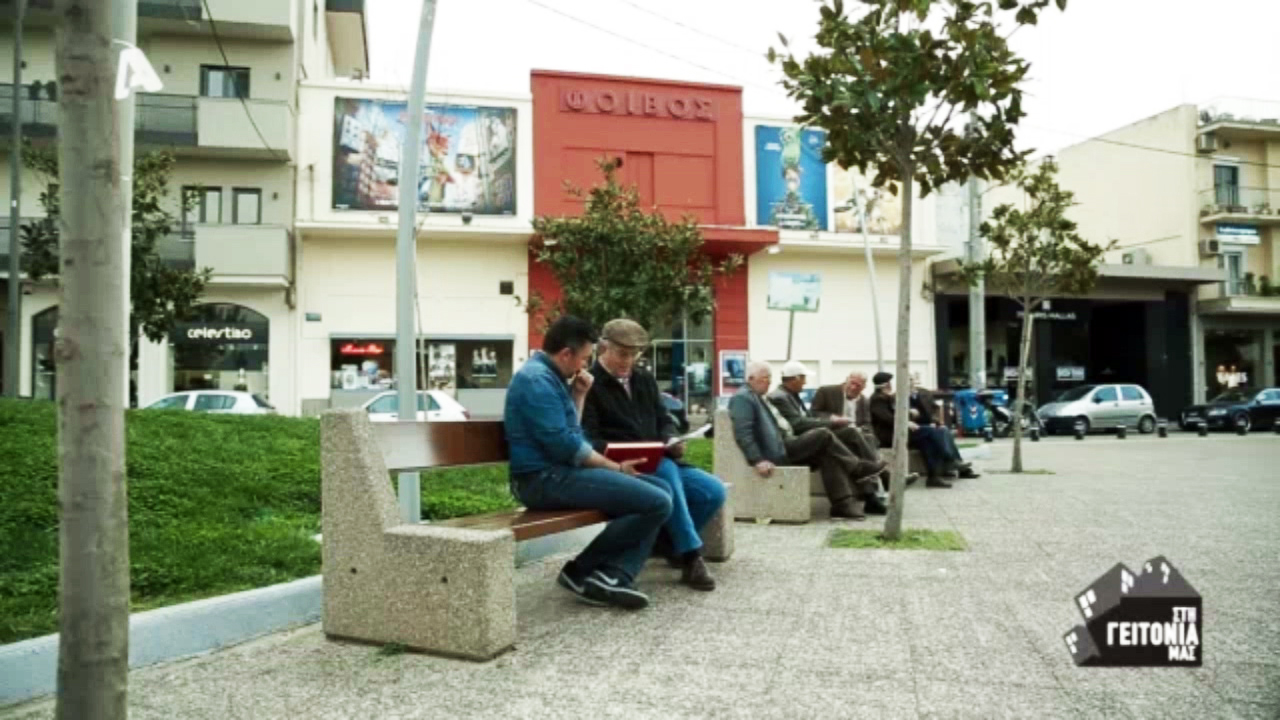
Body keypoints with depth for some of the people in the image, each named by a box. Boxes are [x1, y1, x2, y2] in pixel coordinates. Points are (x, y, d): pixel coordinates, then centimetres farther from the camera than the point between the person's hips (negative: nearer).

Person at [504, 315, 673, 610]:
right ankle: (580, 570, -4)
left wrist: (578, 396, 11)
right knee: (657, 503, -18)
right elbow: (563, 445, -20)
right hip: (546, 478, -11)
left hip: (561, 472, 11)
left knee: (660, 489, 4)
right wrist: (616, 468, -10)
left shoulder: (548, 376, 18)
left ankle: (614, 575, -9)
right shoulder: (537, 379, -14)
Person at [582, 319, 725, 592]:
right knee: (666, 469, -36)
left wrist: (672, 440, -3)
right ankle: (690, 556, -28)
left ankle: (669, 541, 8)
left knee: (714, 491, -12)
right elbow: (589, 441, -12)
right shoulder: (589, 385, -4)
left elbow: (664, 421, 21)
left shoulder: (645, 380, 19)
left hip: (661, 463, 7)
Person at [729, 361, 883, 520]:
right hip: (776, 453, -10)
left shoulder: (759, 398, 24)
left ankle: (844, 503, -9)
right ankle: (859, 468, 1)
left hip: (785, 443, 10)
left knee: (827, 455, -7)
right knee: (823, 435, -15)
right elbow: (742, 434, -20)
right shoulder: (742, 398, -9)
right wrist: (758, 460, -28)